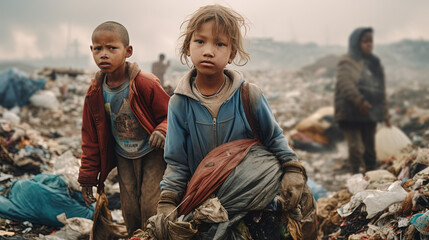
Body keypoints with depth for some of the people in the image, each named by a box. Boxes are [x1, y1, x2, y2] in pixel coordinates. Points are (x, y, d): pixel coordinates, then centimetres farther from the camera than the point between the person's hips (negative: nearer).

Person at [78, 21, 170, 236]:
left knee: (150, 206, -6)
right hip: (124, 157, 4)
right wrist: (88, 176, 4)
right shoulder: (95, 93, -8)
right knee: (130, 210, 7)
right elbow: (90, 138, 2)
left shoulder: (145, 84, -22)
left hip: (152, 153, -4)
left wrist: (161, 131, -34)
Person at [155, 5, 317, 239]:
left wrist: (292, 170, -11)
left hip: (253, 196, 0)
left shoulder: (249, 95, -12)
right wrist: (167, 202, -11)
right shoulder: (179, 103, -9)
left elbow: (274, 138, 1)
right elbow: (176, 161, -3)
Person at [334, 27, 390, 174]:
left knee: (370, 152, 8)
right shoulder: (347, 62, -3)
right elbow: (345, 84, -19)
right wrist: (359, 101, -31)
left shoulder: (375, 63, 17)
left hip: (370, 114, 6)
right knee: (356, 148, -15)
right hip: (351, 114, -6)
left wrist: (384, 112, 18)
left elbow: (381, 90, 21)